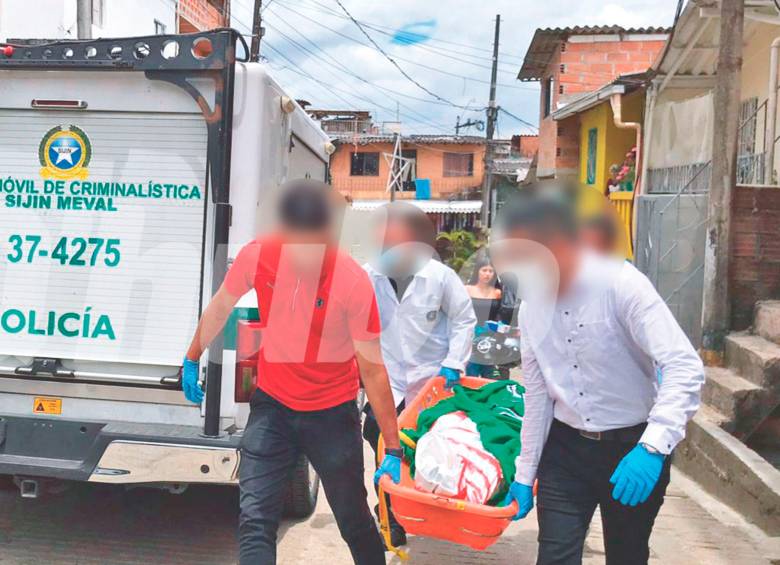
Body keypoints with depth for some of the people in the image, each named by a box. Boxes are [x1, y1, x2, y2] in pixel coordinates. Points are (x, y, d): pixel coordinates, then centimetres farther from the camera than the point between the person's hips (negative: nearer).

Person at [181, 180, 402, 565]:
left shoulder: (354, 283, -23)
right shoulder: (257, 256, -16)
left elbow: (372, 369, -16)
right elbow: (220, 307, 5)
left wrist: (393, 450, -13)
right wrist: (192, 360, 19)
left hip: (332, 413, -2)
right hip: (272, 404, 2)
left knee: (354, 522, 12)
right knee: (255, 521, -6)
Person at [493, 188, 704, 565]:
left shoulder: (620, 283, -18)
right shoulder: (531, 305, 0)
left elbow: (686, 368, -25)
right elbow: (537, 396, 8)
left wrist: (652, 448, -37)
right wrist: (525, 475, 9)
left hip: (632, 448, -3)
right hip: (565, 448, 4)